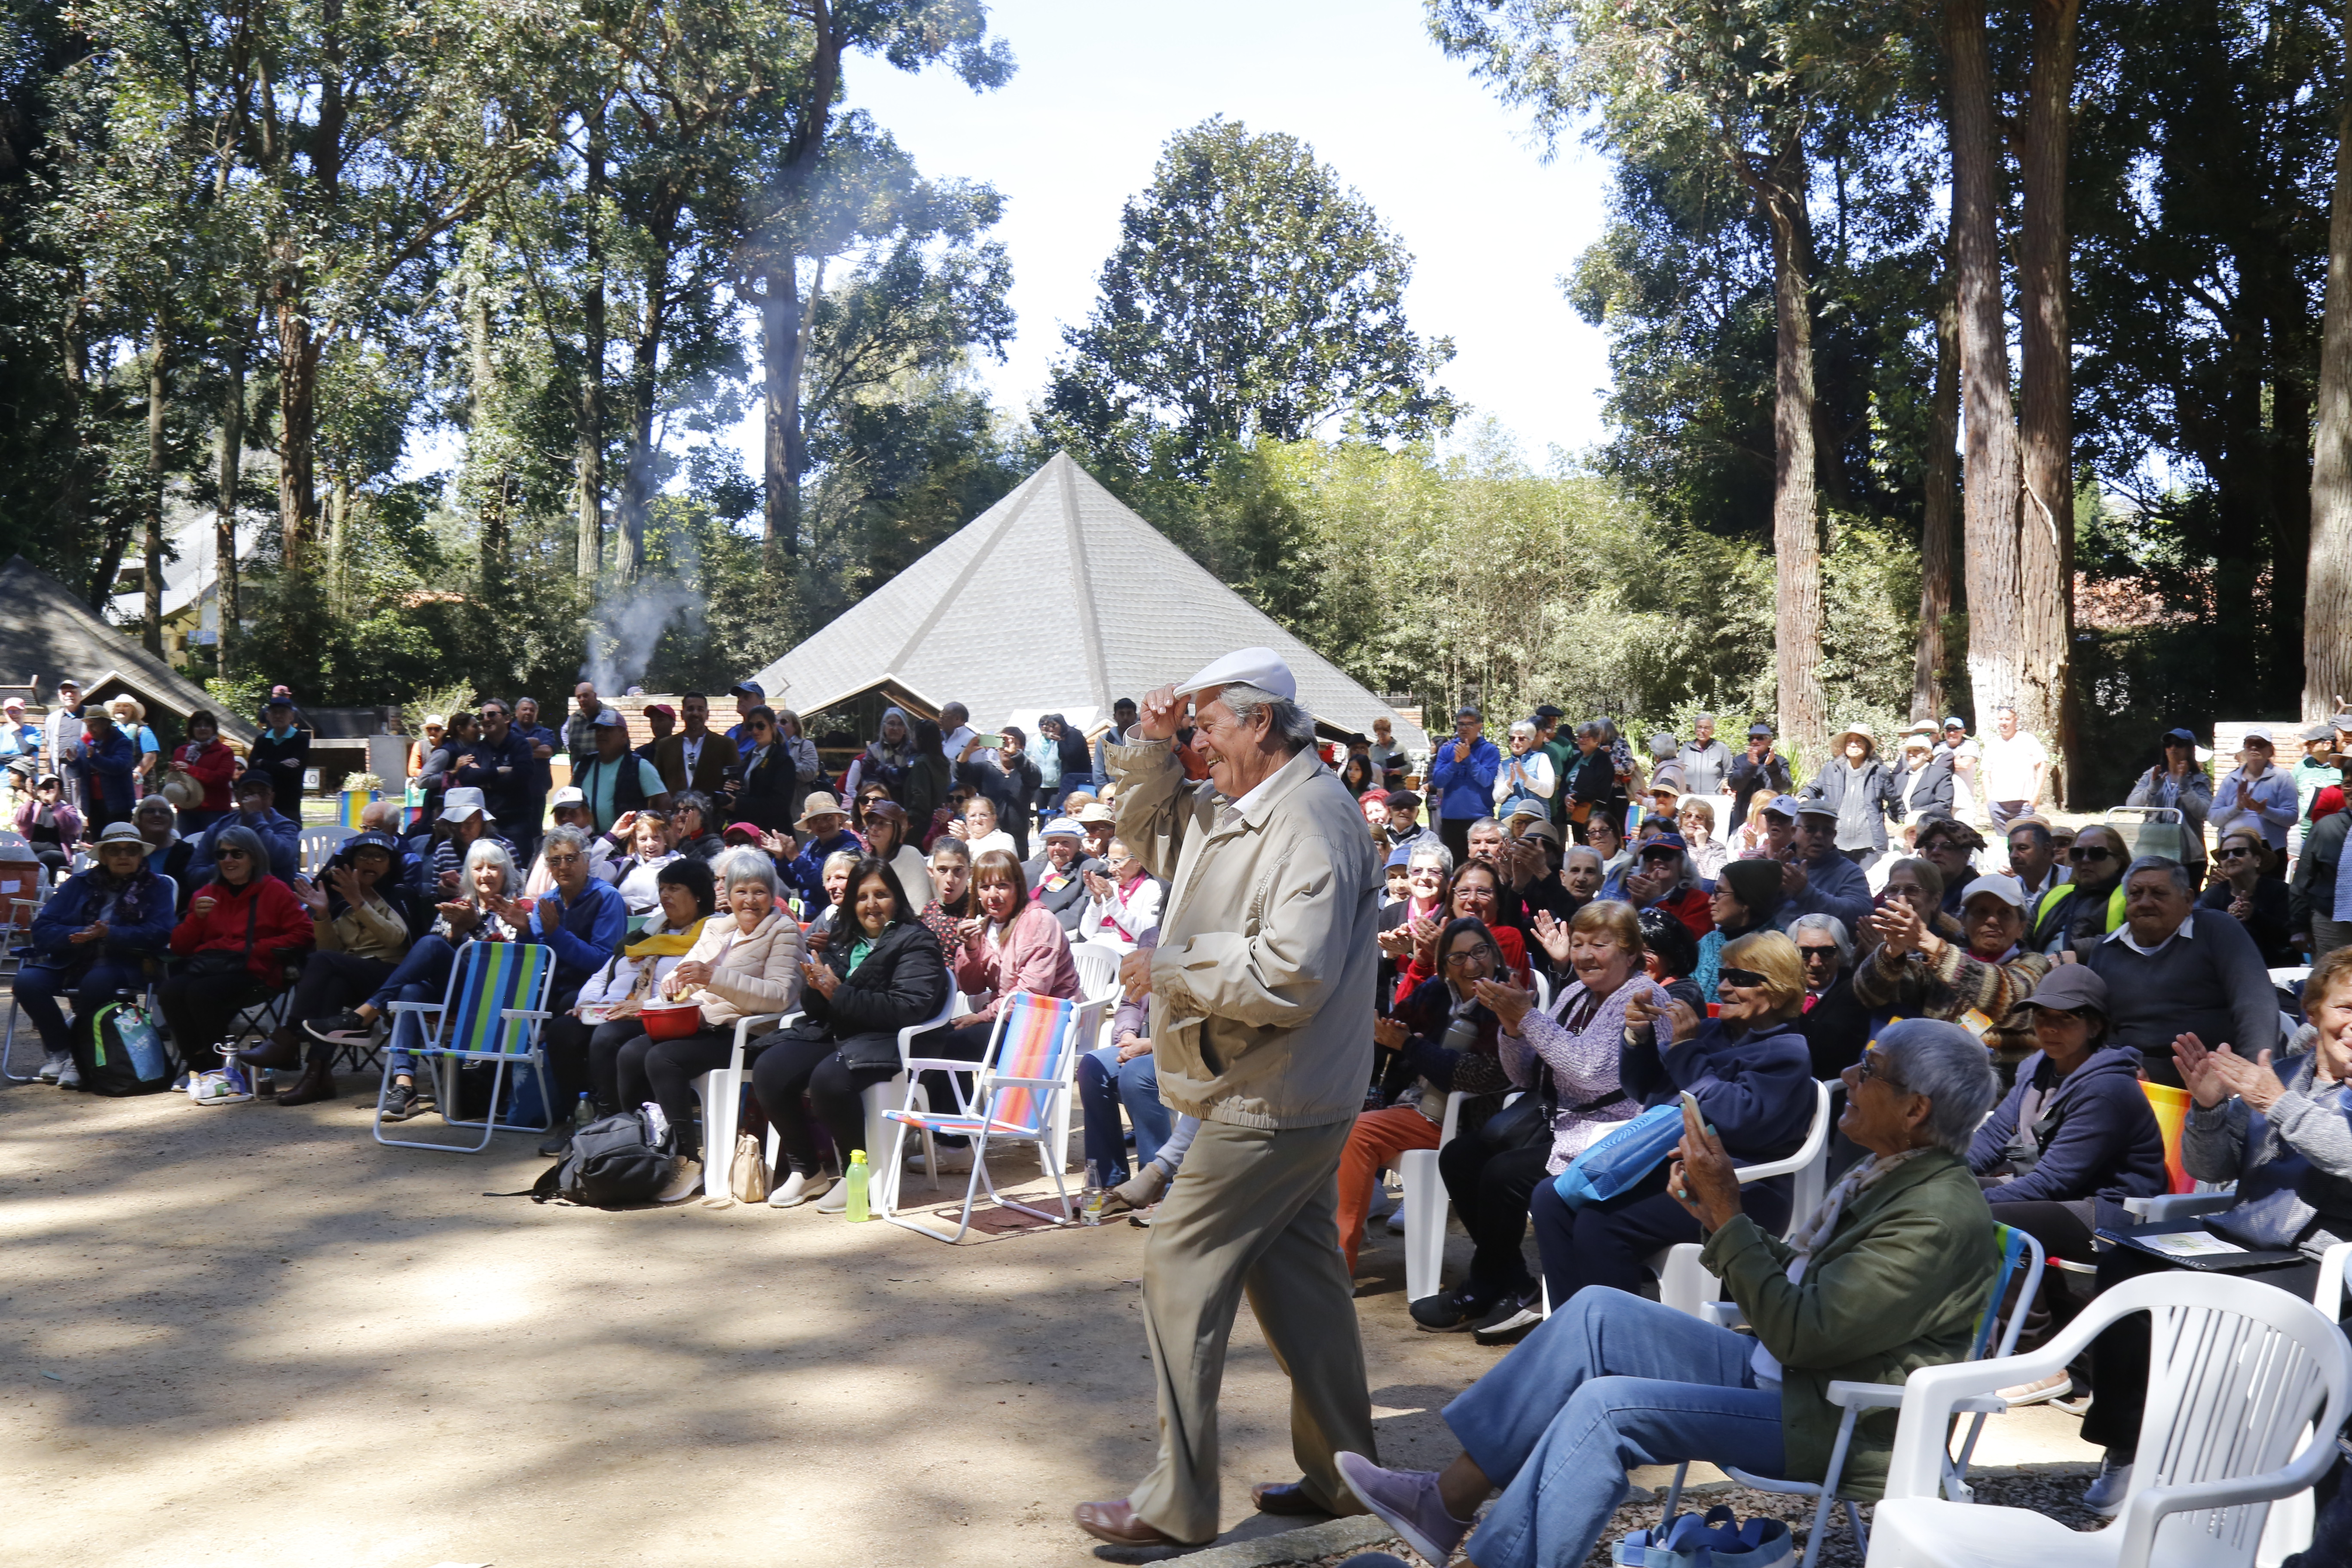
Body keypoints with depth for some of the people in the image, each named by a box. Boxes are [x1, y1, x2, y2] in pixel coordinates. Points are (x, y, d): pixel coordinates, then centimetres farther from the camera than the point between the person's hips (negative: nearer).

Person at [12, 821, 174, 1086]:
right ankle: (58, 1049, -3)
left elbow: (158, 934, -8)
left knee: (96, 982, -37)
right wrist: (79, 935, -17)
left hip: (120, 963, -3)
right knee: (27, 982, -26)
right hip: (69, 961, 3)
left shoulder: (154, 888, 9)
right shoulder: (79, 884, 16)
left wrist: (109, 934, -20)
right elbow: (42, 929, 4)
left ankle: (79, 1056, -15)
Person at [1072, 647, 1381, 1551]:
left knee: (1181, 1271, -5)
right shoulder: (1231, 808, 11)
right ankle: (1341, 1474, 27)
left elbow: (1289, 975, -30)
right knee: (1296, 1272, 16)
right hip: (1292, 1100, 10)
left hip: (1271, 1103, -10)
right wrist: (1150, 750, 9)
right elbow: (1148, 835, 27)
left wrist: (1169, 967, -19)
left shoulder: (1308, 822, -21)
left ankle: (1177, 1505, 3)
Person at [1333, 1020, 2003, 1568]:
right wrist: (1719, 1218, 0)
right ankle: (1446, 1503, -1)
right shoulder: (1889, 1172, 9)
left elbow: (1801, 1334, -25)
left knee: (1608, 1408, -22)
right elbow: (1796, 1280, 15)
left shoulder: (1941, 1214, -22)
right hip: (1779, 1372, 10)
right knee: (1598, 1313, -2)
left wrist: (1728, 1214, -22)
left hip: (1838, 1423, -10)